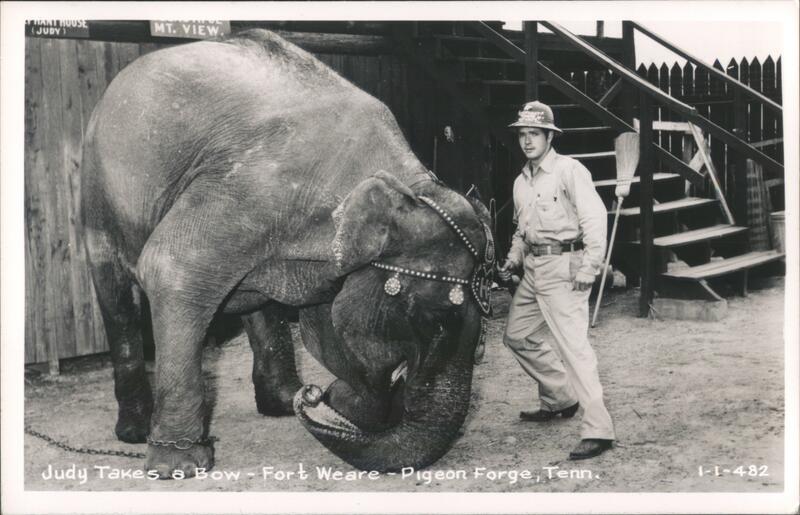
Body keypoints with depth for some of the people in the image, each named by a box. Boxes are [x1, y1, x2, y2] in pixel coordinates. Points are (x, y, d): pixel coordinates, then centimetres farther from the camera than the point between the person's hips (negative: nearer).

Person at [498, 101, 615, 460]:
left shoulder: (569, 170, -9)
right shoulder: (521, 182, 16)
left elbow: (594, 218, -16)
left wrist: (588, 268, -22)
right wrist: (512, 262, 14)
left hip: (562, 268, -9)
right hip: (533, 269, 9)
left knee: (573, 346, -14)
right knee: (517, 335, 16)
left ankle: (598, 430, -13)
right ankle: (560, 399, 31)